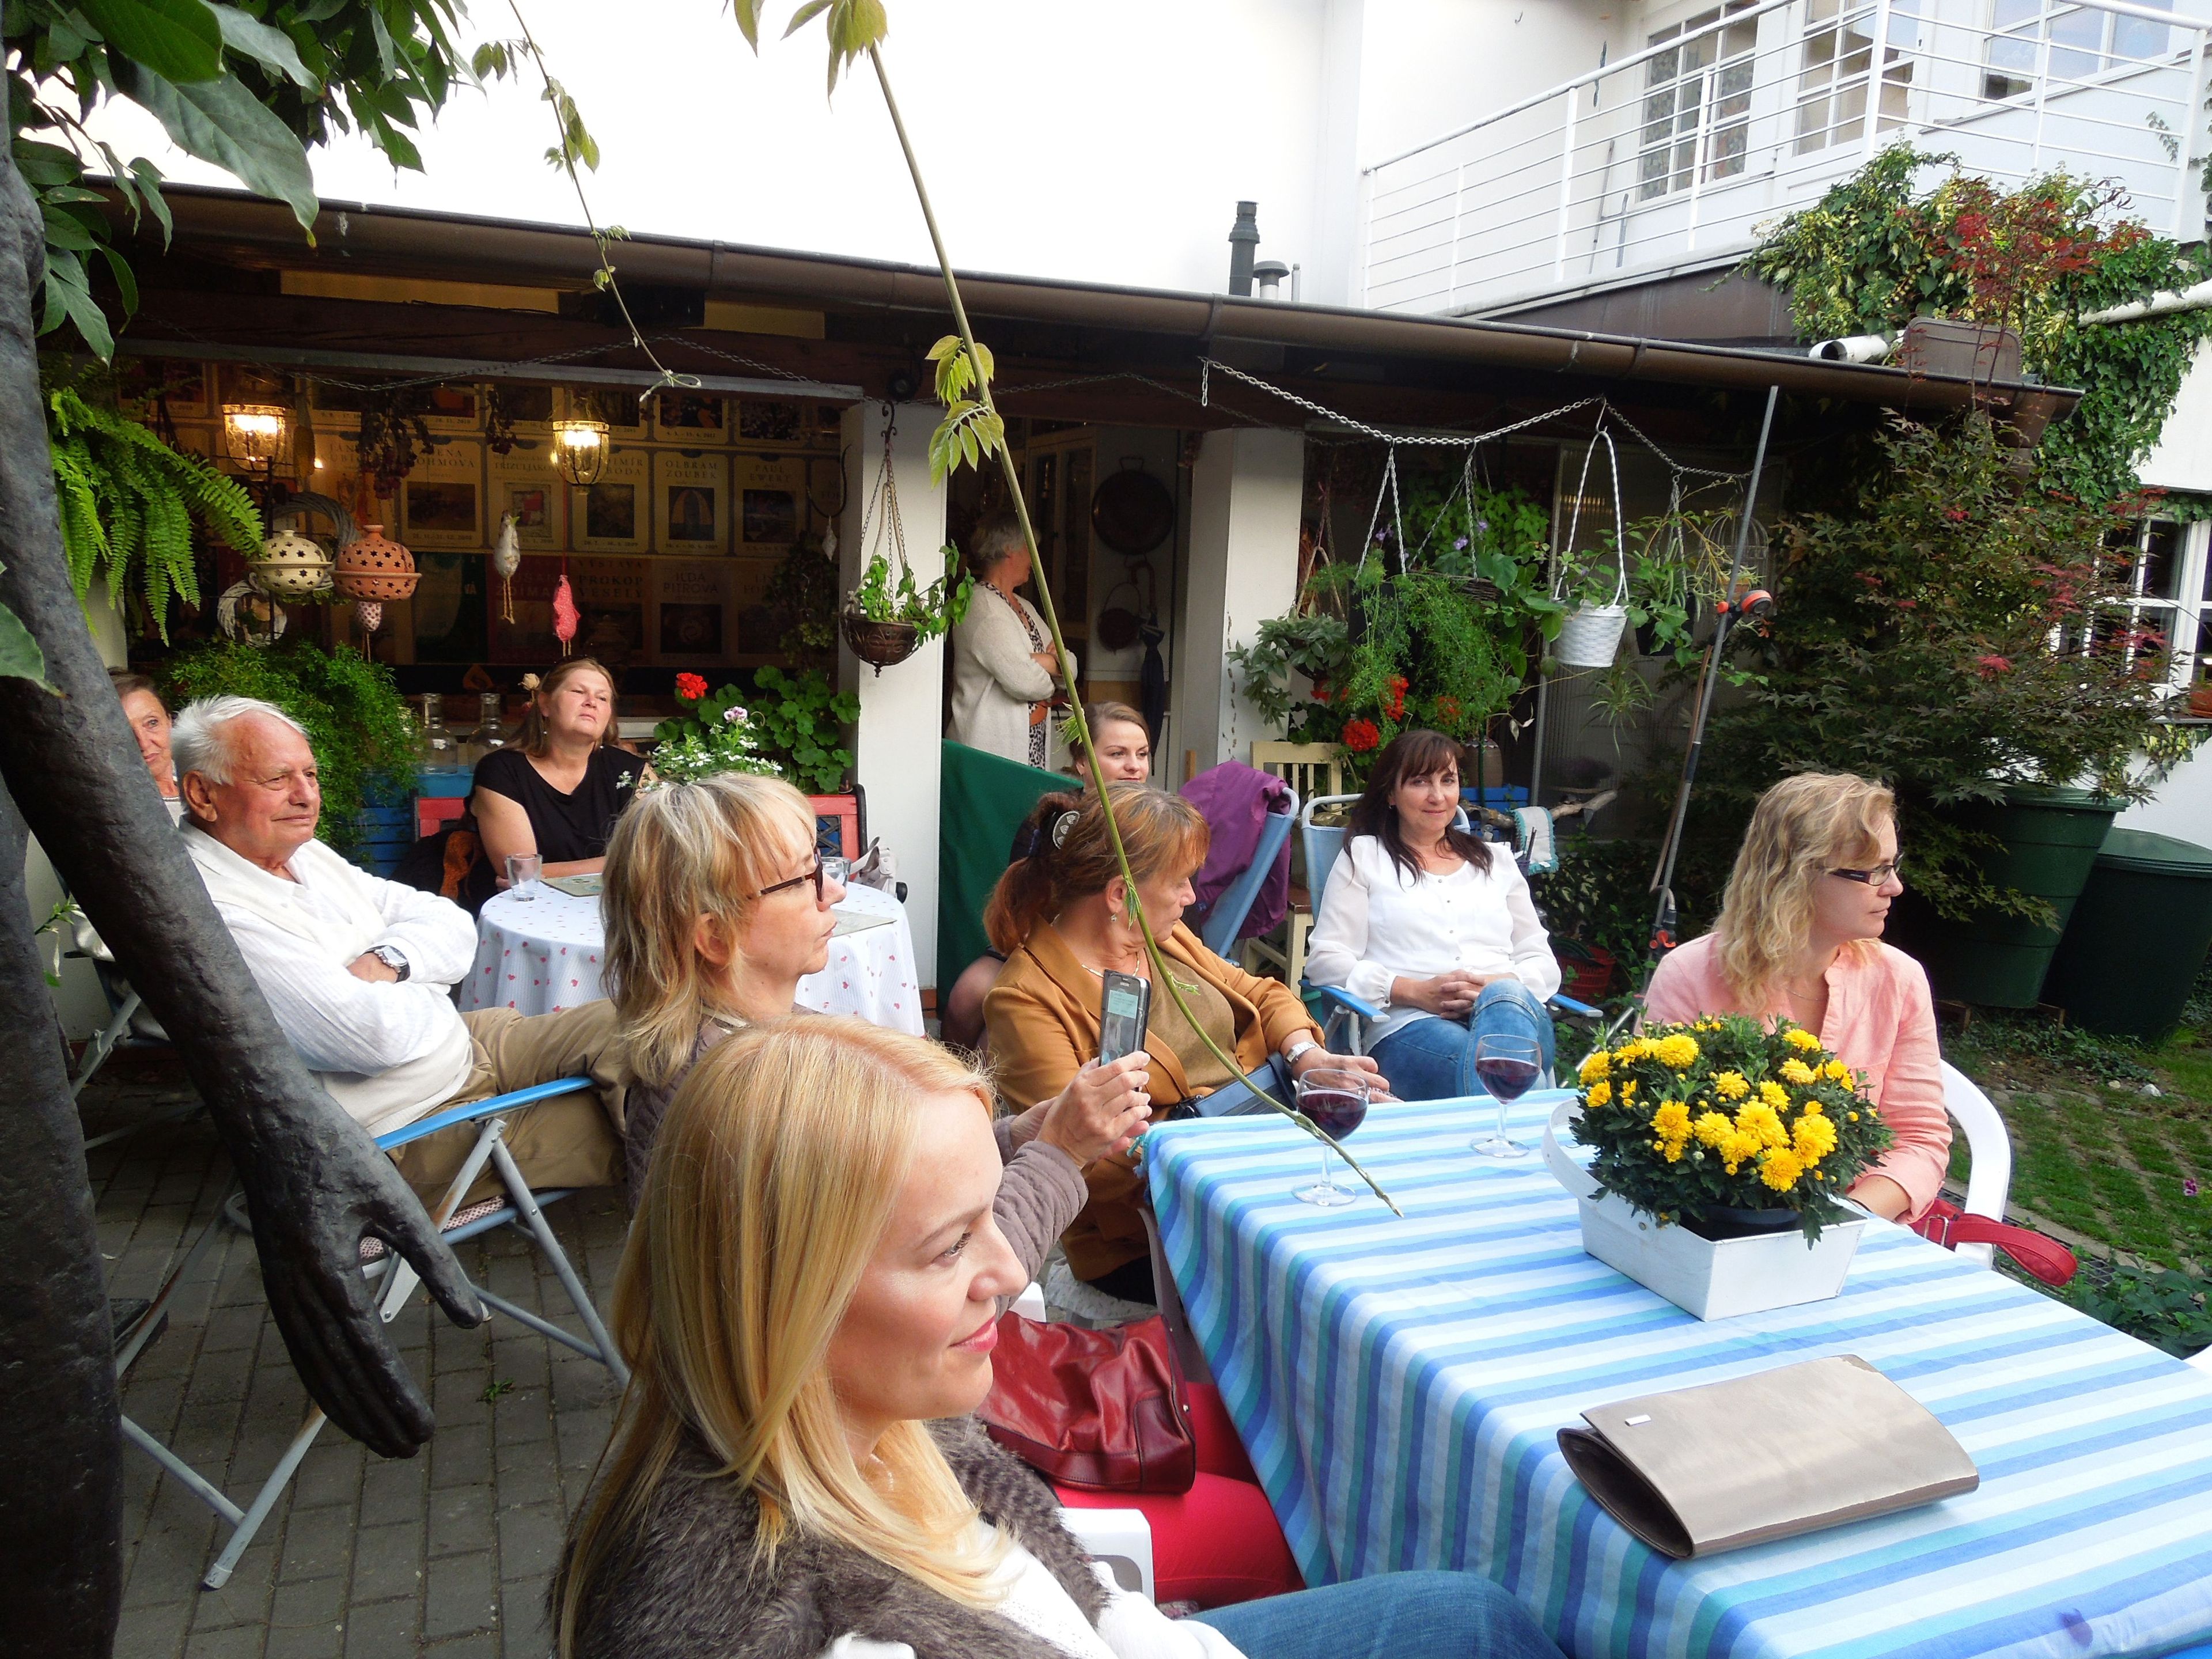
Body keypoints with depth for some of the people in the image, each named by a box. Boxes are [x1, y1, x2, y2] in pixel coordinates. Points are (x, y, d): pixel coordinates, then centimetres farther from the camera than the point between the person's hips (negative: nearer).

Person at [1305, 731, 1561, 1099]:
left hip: (1515, 1007, 4)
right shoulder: (1363, 856, 18)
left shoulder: (1497, 860, 29)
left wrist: (1500, 986, -4)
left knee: (1504, 1000, -38)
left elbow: (1542, 961, 23)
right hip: (1410, 1026, -3)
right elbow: (1326, 959, 6)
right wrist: (1417, 992, -9)